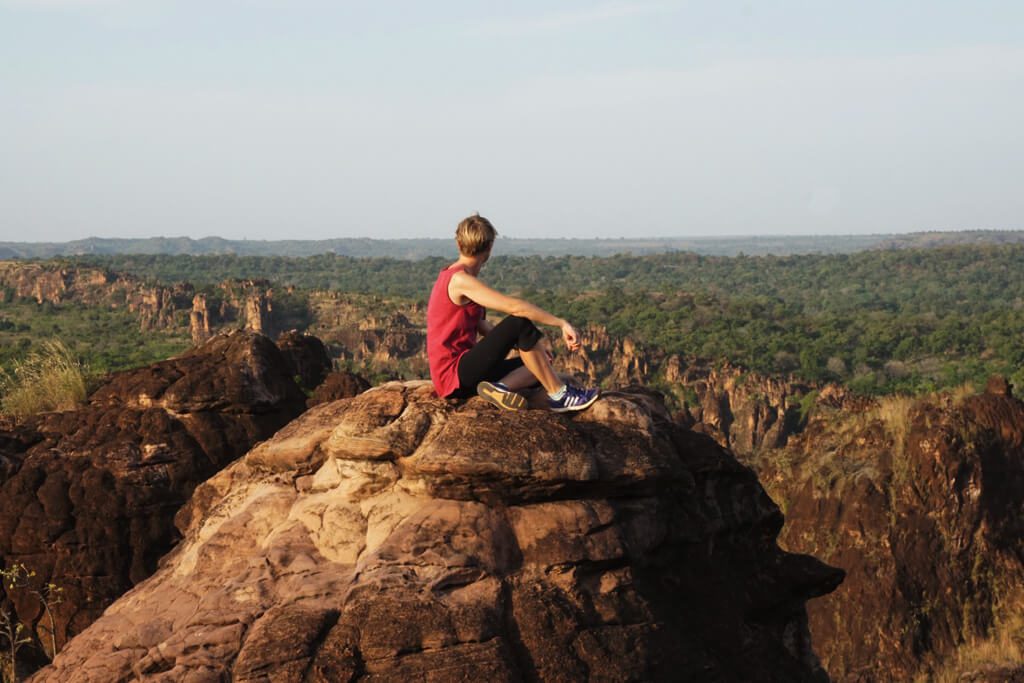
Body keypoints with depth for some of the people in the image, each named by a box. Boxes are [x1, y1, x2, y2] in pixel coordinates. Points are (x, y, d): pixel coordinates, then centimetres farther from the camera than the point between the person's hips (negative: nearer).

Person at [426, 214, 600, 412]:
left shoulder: (451, 277, 16)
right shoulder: (460, 281, -16)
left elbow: (483, 327, 19)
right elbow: (514, 307, -24)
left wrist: (532, 345, 12)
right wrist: (561, 323, -21)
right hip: (454, 377, -10)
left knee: (541, 366, 10)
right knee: (520, 323, -20)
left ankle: (499, 387, -18)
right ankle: (559, 395, -15)